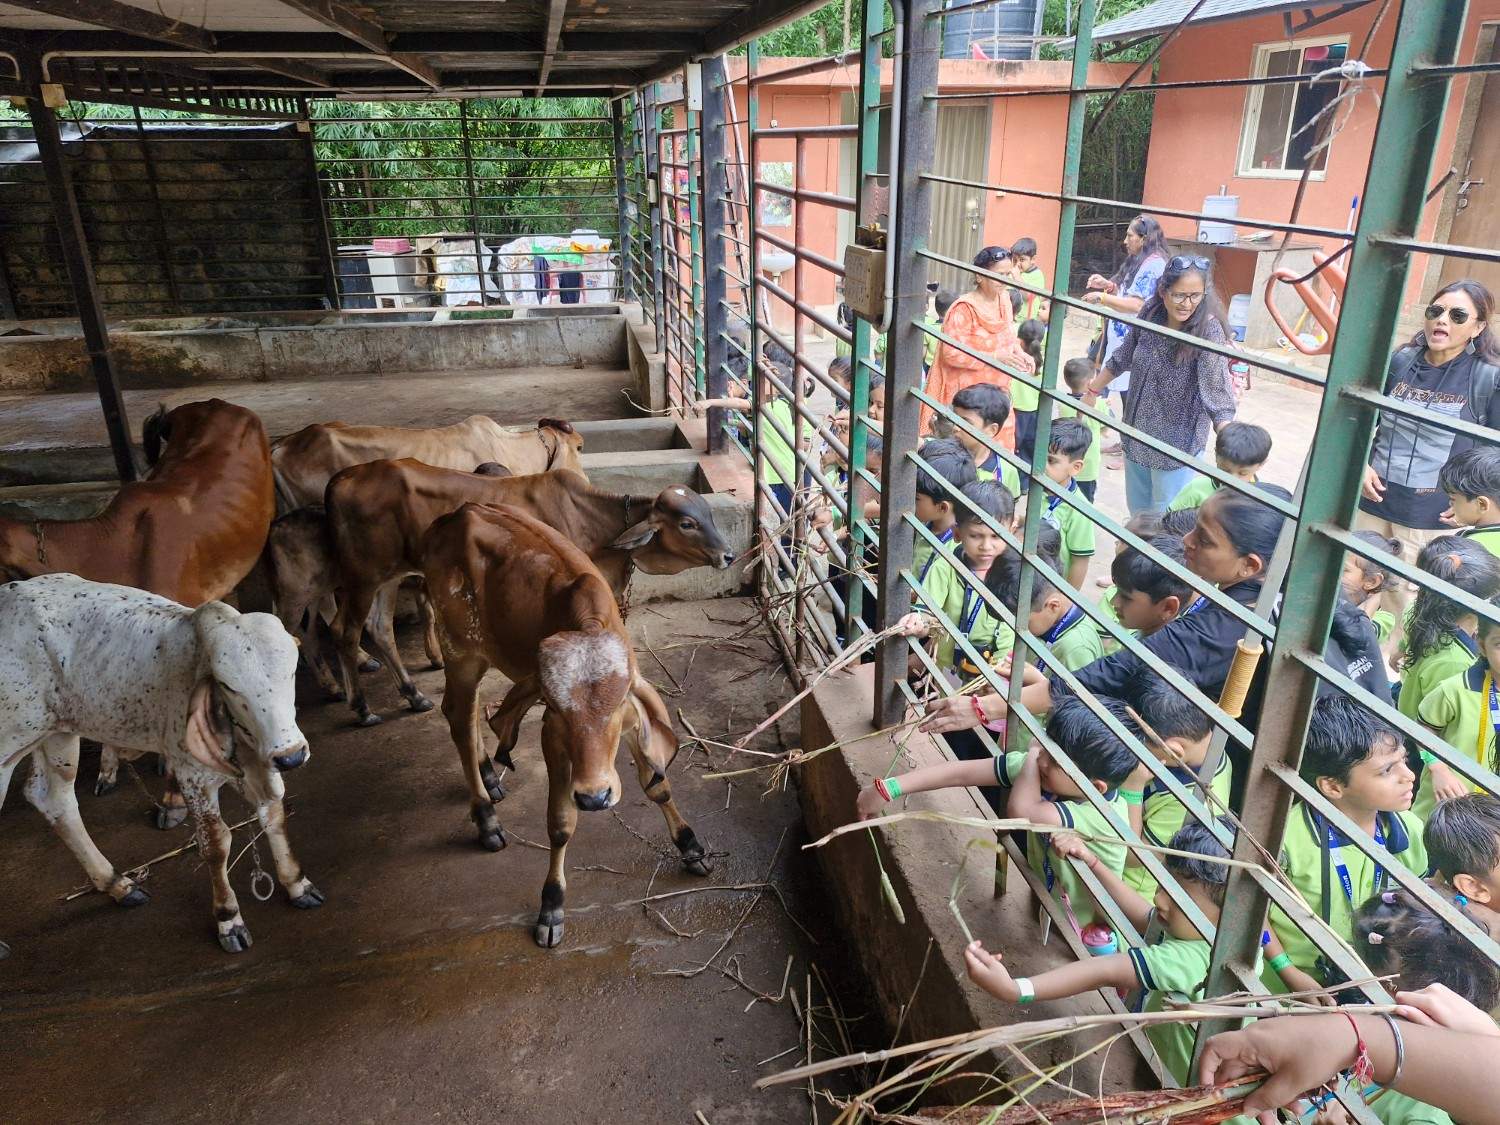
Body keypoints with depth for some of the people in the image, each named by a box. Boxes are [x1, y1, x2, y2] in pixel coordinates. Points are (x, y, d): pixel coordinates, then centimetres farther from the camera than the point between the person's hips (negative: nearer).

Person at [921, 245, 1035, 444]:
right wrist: (995, 357, -25)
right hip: (966, 393, -7)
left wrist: (1019, 353, -3)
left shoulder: (1003, 300, 4)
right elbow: (951, 354, -22)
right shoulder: (964, 308, -19)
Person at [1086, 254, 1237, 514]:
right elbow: (1123, 357, 9)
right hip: (1136, 434, 5)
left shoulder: (1208, 330, -22)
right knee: (1137, 511, 21)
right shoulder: (1150, 314, -7)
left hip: (1177, 444, -5)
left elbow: (1216, 389, -28)